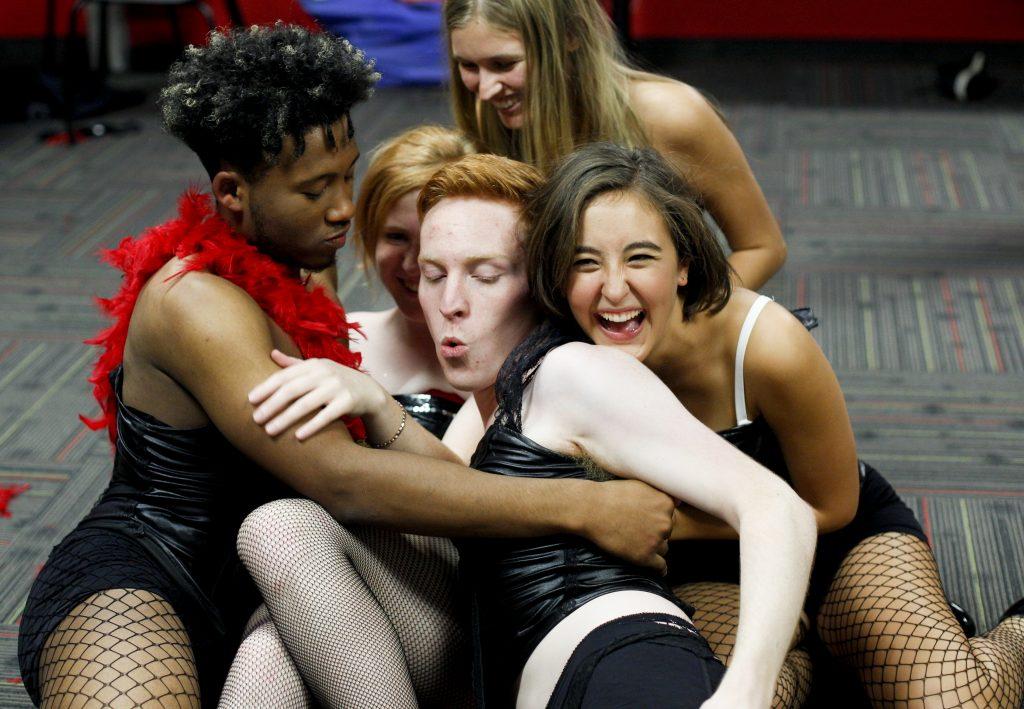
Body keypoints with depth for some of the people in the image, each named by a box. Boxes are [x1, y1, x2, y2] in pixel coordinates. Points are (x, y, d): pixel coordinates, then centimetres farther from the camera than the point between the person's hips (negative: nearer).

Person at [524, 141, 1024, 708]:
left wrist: (677, 522, -21)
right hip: (714, 572, 2)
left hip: (848, 542, -2)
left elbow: (831, 507, -14)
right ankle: (809, 657, 4)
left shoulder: (770, 347, -30)